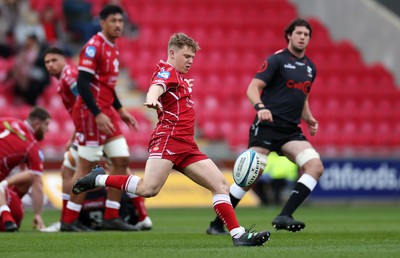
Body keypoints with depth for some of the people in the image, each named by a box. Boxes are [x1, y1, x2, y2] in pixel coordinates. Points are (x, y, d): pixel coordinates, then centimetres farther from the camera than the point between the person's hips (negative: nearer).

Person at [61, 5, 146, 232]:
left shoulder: (113, 48, 15)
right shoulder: (94, 47, -13)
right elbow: (83, 83, -20)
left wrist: (121, 111, 20)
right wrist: (98, 115, -24)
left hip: (107, 112, 9)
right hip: (90, 113, -9)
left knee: (121, 160, 6)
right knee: (87, 166, -6)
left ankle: (111, 217, 11)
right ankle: (69, 221, 1)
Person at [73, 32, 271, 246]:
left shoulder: (180, 77, 26)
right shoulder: (167, 71, -2)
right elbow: (156, 87, -26)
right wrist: (152, 100, -47)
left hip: (187, 145, 10)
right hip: (168, 138, -10)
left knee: (220, 185, 3)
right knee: (149, 189, -25)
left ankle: (238, 235, 1)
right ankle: (98, 179, -8)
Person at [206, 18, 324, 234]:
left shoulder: (310, 68, 17)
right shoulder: (276, 60, -3)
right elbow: (253, 88, -10)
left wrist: (309, 119, 11)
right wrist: (260, 107, -29)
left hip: (291, 131, 6)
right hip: (267, 126, -6)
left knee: (315, 166, -16)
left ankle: (284, 216, -19)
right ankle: (217, 224, 3)